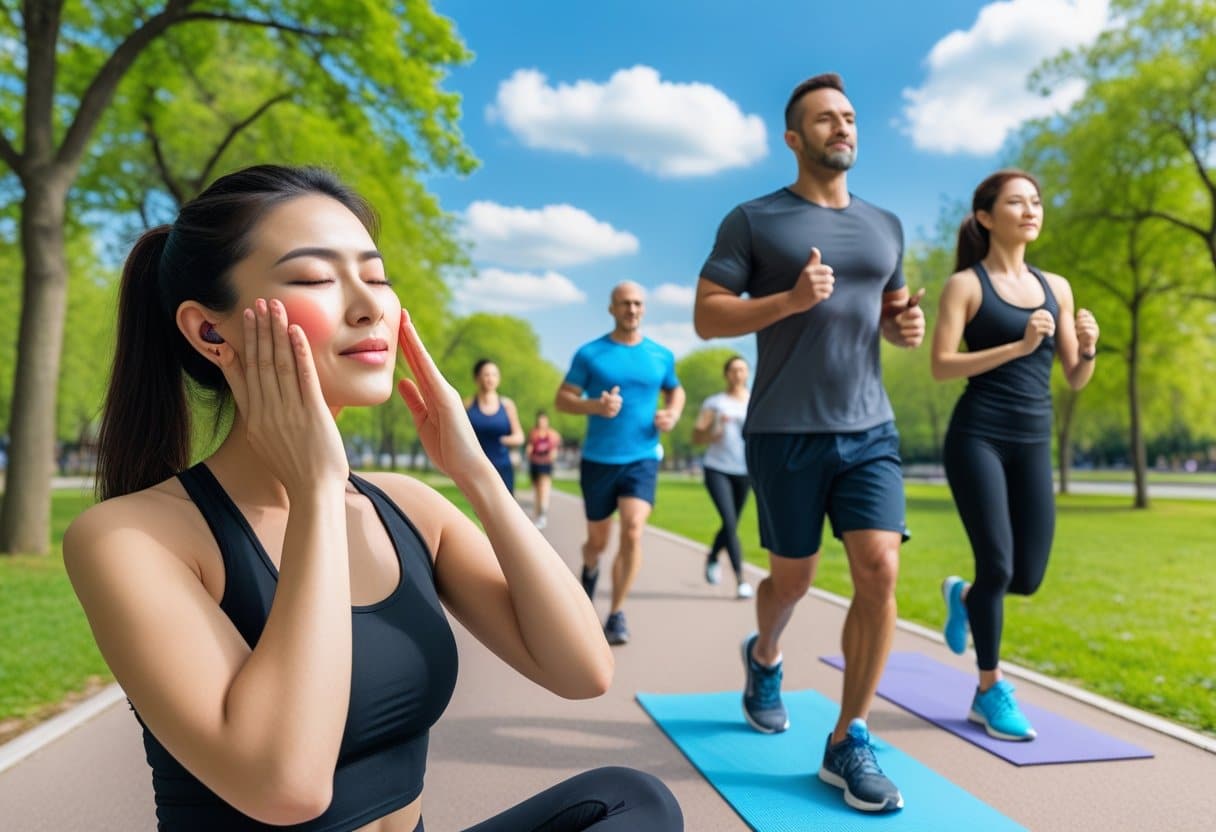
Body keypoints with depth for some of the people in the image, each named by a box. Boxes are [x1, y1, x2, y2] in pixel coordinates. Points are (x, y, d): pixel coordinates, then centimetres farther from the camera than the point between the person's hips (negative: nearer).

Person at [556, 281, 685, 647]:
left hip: (642, 459, 1)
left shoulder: (662, 355, 4)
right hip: (597, 460, 0)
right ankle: (590, 570, 50)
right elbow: (562, 399, -2)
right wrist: (596, 405, -21)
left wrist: (672, 415, 0)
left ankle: (616, 614, -3)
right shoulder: (590, 353, -3)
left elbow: (675, 391, 22)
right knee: (598, 541, 12)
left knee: (633, 532, -19)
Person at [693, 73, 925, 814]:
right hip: (786, 433, -3)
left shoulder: (885, 225, 14)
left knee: (881, 572, -9)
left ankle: (849, 743, 5)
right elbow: (706, 316, -6)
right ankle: (765, 658, 44)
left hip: (870, 429, 4)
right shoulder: (754, 220, -1)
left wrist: (908, 325, -1)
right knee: (794, 577, 10)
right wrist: (792, 299, -20)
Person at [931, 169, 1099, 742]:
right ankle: (989, 692, 12)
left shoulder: (1056, 287, 12)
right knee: (998, 567, -8)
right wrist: (1018, 345, -19)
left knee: (1027, 577, 5)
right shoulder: (966, 284, -2)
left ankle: (963, 595, 39)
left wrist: (1089, 348, -9)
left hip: (1034, 444, 5)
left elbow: (1076, 379, 12)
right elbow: (941, 366, -12)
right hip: (977, 438, -5)